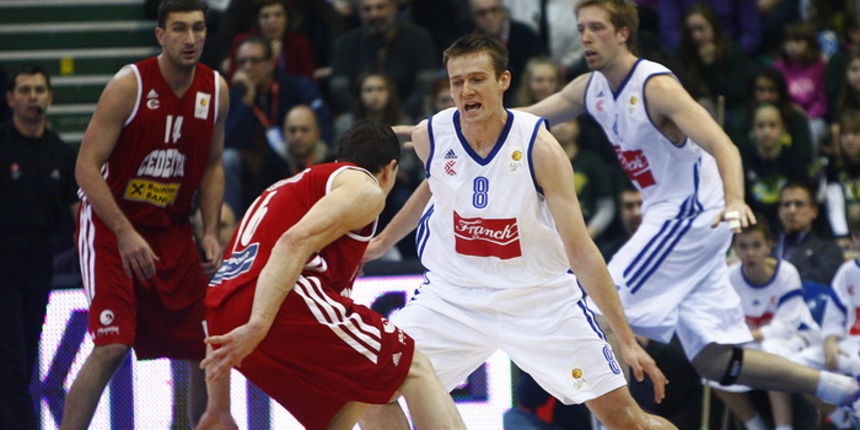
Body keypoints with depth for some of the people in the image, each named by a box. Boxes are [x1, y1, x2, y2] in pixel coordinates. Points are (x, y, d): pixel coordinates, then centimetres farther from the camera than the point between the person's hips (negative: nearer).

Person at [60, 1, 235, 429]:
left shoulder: (215, 90, 1)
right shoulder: (129, 85, -17)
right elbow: (86, 168, -17)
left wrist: (211, 232, 2)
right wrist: (125, 234, -25)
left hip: (171, 228, 6)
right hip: (110, 223, -6)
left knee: (207, 343, 6)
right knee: (112, 345, -19)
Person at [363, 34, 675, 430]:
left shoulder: (539, 148, -20)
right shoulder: (430, 137, -10)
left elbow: (581, 251, -18)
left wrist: (627, 339, -19)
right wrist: (384, 241, 29)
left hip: (541, 301, -3)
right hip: (454, 295, 3)